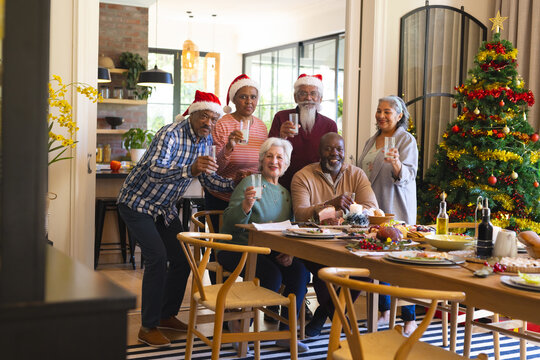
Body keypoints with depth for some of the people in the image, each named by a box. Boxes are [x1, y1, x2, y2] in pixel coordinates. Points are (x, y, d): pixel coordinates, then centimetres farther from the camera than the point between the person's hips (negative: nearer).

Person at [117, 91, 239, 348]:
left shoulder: (206, 140, -2)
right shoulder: (171, 134, -27)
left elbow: (207, 178, 6)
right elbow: (153, 170, -42)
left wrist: (235, 185, -10)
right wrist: (190, 169, -57)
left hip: (165, 208, 8)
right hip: (138, 203, -8)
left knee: (182, 259, 5)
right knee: (157, 258, -18)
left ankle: (167, 315, 22)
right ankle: (148, 327, -9)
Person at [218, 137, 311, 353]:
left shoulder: (284, 192, 15)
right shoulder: (250, 183, -5)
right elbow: (229, 223, -13)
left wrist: (288, 253, -1)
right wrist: (246, 205, -32)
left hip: (268, 252, 6)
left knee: (300, 271, -18)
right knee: (272, 274, -30)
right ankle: (240, 324, -7)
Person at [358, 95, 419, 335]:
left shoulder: (406, 140, -4)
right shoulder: (371, 141, 16)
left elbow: (408, 176, -16)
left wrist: (397, 165, -37)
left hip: (395, 210, -7)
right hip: (371, 208, 7)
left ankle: (410, 318, -1)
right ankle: (384, 310, 21)